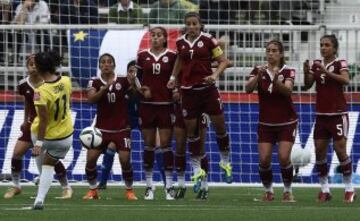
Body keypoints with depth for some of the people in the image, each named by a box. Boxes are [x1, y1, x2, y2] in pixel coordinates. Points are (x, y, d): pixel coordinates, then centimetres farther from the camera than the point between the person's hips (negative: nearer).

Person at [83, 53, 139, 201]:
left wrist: (133, 83, -36)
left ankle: (129, 190, 9)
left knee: (125, 159, -12)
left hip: (121, 129, -1)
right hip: (102, 128, 1)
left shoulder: (123, 81, -3)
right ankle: (93, 190, 10)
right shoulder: (95, 82, -1)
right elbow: (91, 99, -17)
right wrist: (105, 88, -32)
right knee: (91, 158, -9)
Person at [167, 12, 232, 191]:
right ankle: (197, 171, 14)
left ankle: (225, 162, 22)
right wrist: (173, 78, 12)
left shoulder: (208, 40, -5)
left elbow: (223, 61, -3)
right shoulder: (180, 43, 5)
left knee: (219, 125, 0)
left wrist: (215, 75, -19)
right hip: (188, 90, 3)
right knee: (190, 129, 5)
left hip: (207, 88, -3)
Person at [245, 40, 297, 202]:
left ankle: (288, 191, 5)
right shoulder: (259, 70, -3)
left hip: (286, 123, -2)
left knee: (283, 157, -15)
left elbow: (288, 90, -28)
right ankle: (268, 191, 14)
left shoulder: (288, 72, -9)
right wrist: (258, 77, -37)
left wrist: (276, 81, -47)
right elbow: (248, 89, -19)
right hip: (265, 123, 2)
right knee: (264, 159, -8)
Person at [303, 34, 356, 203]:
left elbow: (346, 80, -24)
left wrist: (326, 72, -30)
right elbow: (308, 85, 4)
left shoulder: (340, 64, -6)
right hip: (321, 114, 5)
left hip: (337, 114, -5)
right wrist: (306, 72, -15)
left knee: (340, 149, -8)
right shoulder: (316, 64, 8)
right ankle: (324, 189, 8)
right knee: (319, 151, 1)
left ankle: (349, 189, 1)